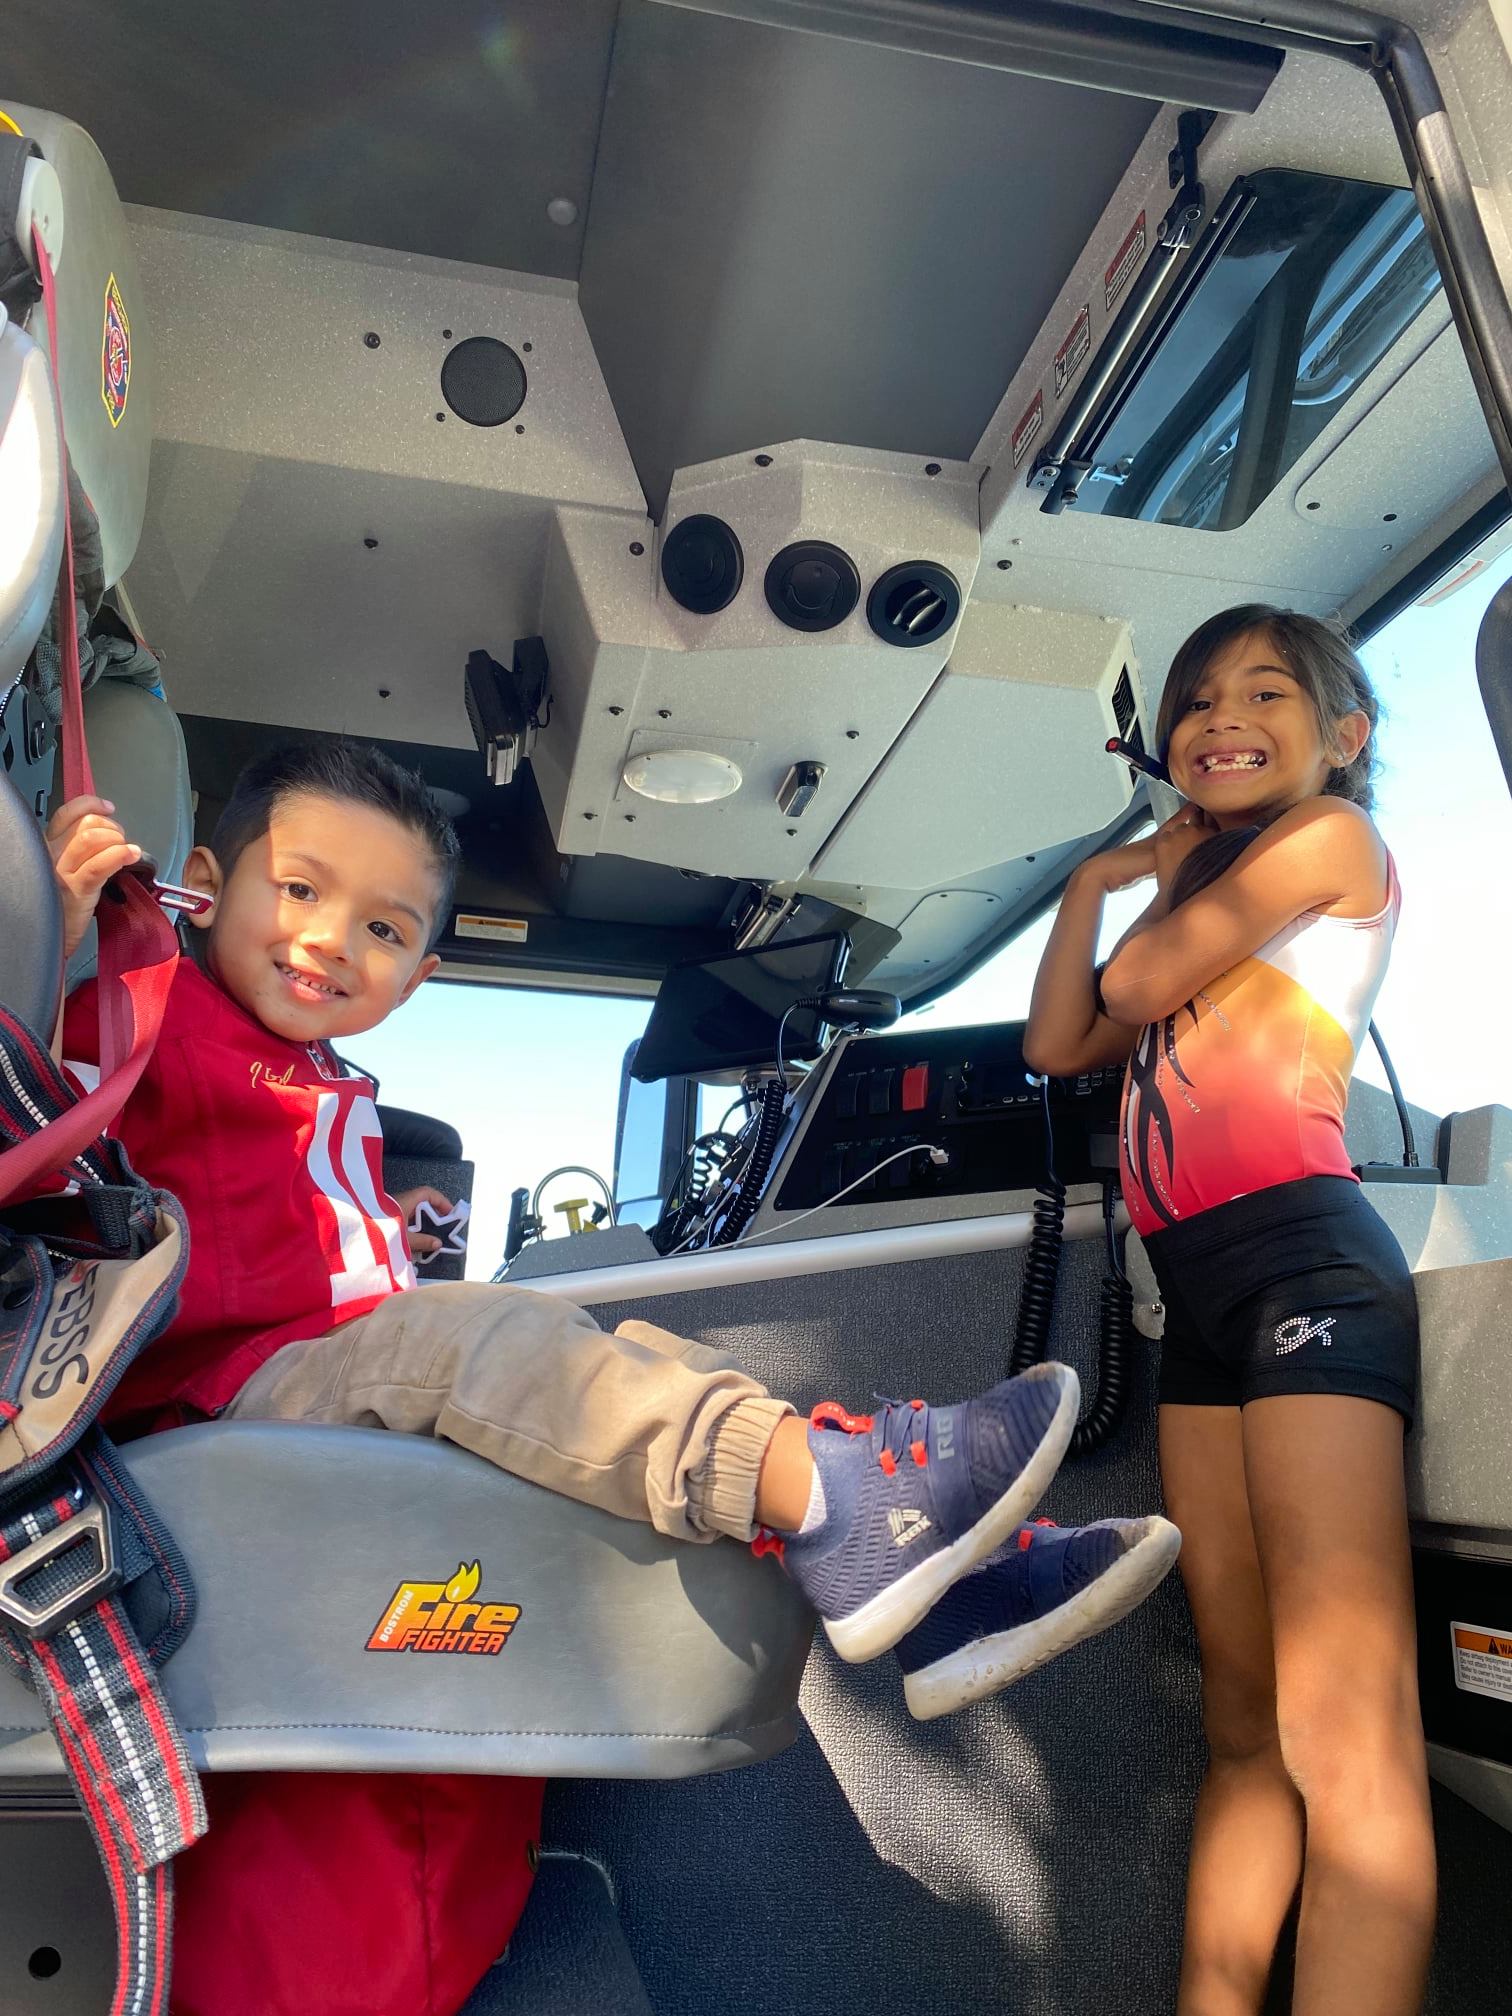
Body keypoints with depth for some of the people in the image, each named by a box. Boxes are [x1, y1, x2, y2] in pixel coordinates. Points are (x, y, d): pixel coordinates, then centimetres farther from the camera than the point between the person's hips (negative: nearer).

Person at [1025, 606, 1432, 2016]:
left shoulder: (1333, 838, 6)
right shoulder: (1199, 896, 28)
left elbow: (1144, 983, -4)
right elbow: (1059, 1042, 20)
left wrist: (1179, 868, 14)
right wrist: (1099, 880, 21)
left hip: (1303, 1261, -8)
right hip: (1196, 1290, 8)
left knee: (1345, 1736, -13)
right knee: (1242, 1725, 8)